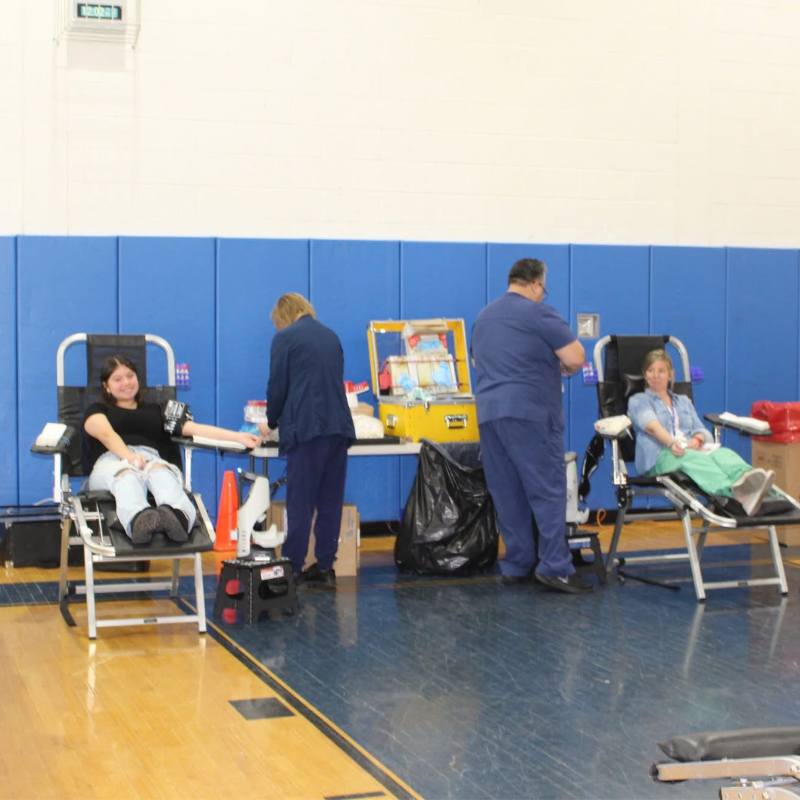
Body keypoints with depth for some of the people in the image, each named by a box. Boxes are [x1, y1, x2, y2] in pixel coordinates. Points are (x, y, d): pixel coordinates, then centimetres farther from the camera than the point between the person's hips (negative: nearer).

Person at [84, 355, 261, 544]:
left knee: (161, 473, -39)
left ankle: (177, 516, -73)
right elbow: (106, 433, 5)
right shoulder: (97, 410, 29)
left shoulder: (156, 411, 34)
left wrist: (239, 437, 3)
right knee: (128, 475, -41)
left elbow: (195, 428, 19)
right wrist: (128, 456, -18)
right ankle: (138, 521, -75)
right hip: (112, 461, -1)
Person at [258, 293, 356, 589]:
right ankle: (325, 567, 10)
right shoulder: (330, 336, 18)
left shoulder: (285, 337, 0)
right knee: (330, 500, 7)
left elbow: (277, 386, 1)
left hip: (306, 427, -6)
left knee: (300, 501, -3)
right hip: (339, 425, 6)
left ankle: (292, 569, -1)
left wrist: (272, 422, 18)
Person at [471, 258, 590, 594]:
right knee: (548, 490, -4)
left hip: (488, 411, 7)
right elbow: (576, 357, -9)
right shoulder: (539, 314, -6)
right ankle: (555, 567, -8)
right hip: (529, 412, -7)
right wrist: (564, 367, 11)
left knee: (506, 492, 8)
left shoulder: (483, 317, 17)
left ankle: (516, 566, 10)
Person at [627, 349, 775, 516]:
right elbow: (651, 426, -5)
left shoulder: (684, 401, 33)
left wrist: (697, 440, -10)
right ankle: (734, 490, -73)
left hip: (694, 450, 5)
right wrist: (671, 443, -27)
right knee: (693, 458, -40)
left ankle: (748, 479, -68)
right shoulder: (637, 400, 18)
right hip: (660, 455, -5)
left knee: (723, 453, -32)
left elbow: (701, 430, 17)